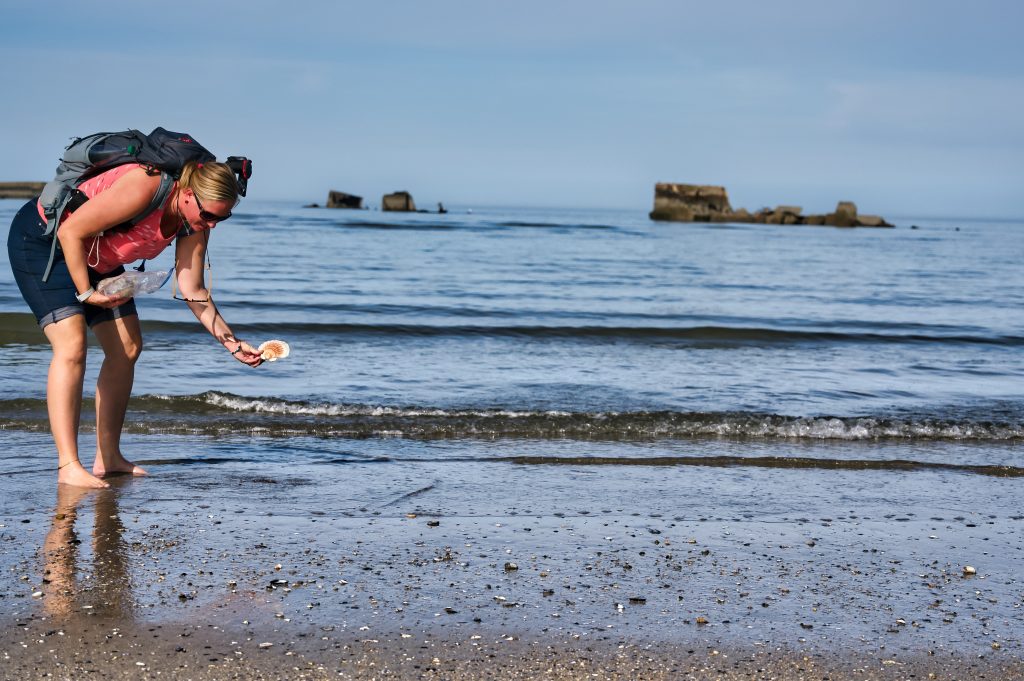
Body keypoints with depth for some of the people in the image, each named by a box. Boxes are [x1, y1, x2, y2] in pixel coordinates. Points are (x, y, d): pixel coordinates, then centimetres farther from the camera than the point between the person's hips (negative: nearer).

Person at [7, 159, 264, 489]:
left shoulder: (195, 223, -10)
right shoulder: (145, 188, -35)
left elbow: (193, 291, -4)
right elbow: (70, 231, -29)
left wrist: (231, 343, -9)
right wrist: (85, 292, -22)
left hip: (95, 258, 9)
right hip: (42, 239, -9)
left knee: (127, 349, 4)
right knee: (72, 345, -22)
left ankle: (108, 458, 12)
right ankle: (68, 467, -23)